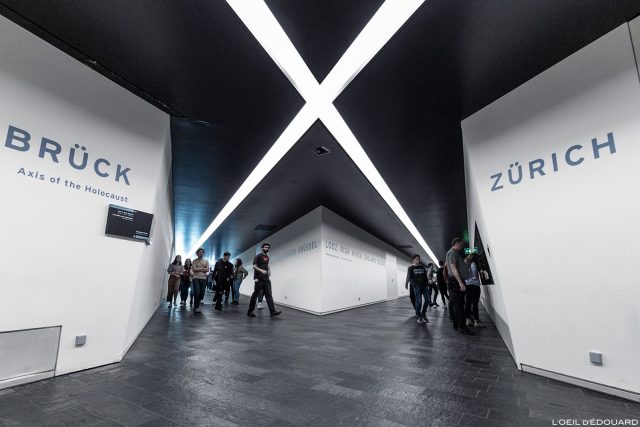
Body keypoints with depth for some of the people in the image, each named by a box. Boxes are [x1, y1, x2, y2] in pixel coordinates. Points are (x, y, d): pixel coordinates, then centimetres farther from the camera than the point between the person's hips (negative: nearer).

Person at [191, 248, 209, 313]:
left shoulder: (206, 261, 12)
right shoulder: (194, 261, 7)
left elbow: (207, 269, -2)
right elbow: (194, 269, -8)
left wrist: (198, 269, -6)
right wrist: (202, 269, -5)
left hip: (203, 279, 3)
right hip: (196, 278, -3)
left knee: (202, 293, 3)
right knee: (196, 293, -11)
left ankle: (196, 305, 22)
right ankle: (196, 307, -3)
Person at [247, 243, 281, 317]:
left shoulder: (267, 257, 17)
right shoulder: (258, 256, -2)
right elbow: (254, 266, -11)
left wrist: (269, 270, 10)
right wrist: (261, 270, -25)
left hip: (266, 279, 6)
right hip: (259, 279, -6)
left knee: (269, 295, -2)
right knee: (255, 295, 2)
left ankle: (272, 311, -8)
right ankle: (250, 311, 13)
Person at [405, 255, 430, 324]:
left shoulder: (422, 267, 15)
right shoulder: (411, 268, 2)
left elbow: (426, 276, 16)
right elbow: (408, 277, -4)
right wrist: (406, 284, -17)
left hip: (424, 285, 5)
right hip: (417, 286, -5)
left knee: (427, 300, 2)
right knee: (418, 301, -7)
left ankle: (423, 314, 22)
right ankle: (418, 316, 7)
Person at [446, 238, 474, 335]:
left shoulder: (456, 253, 23)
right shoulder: (452, 252, -9)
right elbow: (453, 268, -19)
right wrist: (461, 283, -23)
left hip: (458, 281, 10)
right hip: (456, 281, -10)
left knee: (456, 304, 12)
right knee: (459, 305, -10)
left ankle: (456, 325, 17)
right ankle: (462, 327, -10)